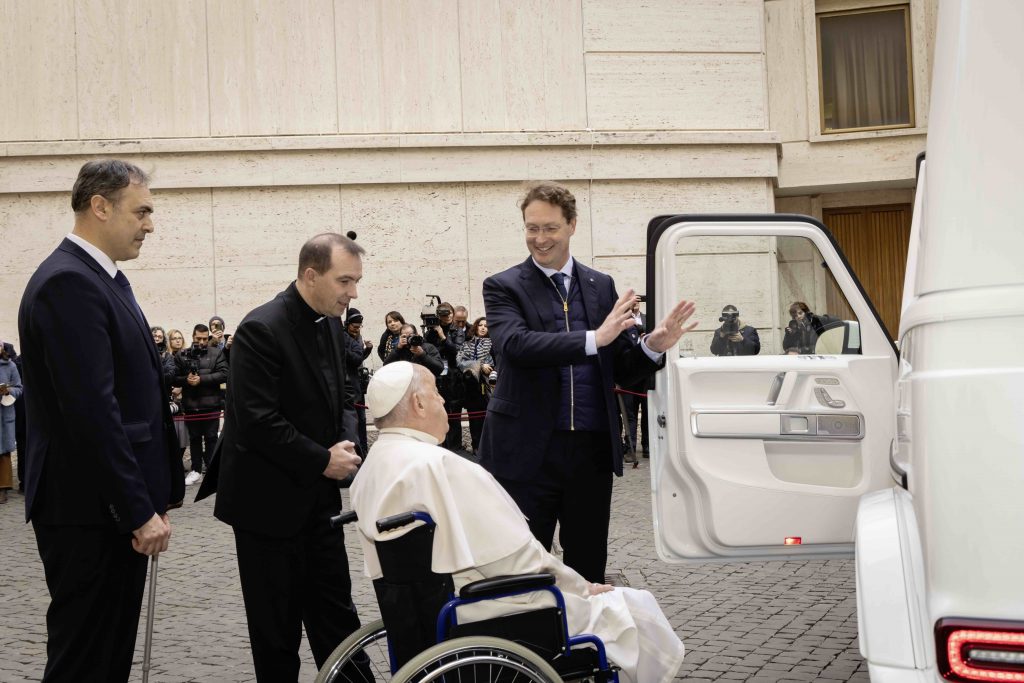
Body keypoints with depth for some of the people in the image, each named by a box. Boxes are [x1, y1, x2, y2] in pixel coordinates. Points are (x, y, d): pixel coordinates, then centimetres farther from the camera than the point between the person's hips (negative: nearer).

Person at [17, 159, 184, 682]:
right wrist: (140, 511, -21)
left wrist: (152, 496, 15)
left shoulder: (101, 278, 14)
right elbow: (91, 411, -24)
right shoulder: (68, 283, -18)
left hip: (119, 503, 10)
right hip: (89, 509, -10)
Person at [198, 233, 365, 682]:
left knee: (336, 611, 9)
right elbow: (258, 421, -24)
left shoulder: (330, 324, 6)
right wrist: (322, 461, -18)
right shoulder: (261, 329, -20)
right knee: (277, 621, 6)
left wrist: (347, 443, -4)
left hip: (318, 497, 7)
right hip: (269, 498, -7)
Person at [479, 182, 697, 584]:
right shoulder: (503, 288, 0)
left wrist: (652, 348, -9)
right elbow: (515, 344, -20)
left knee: (589, 569, 11)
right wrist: (593, 339, -28)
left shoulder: (601, 287, 11)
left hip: (591, 450, 3)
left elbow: (621, 372, 12)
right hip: (529, 451, -3)